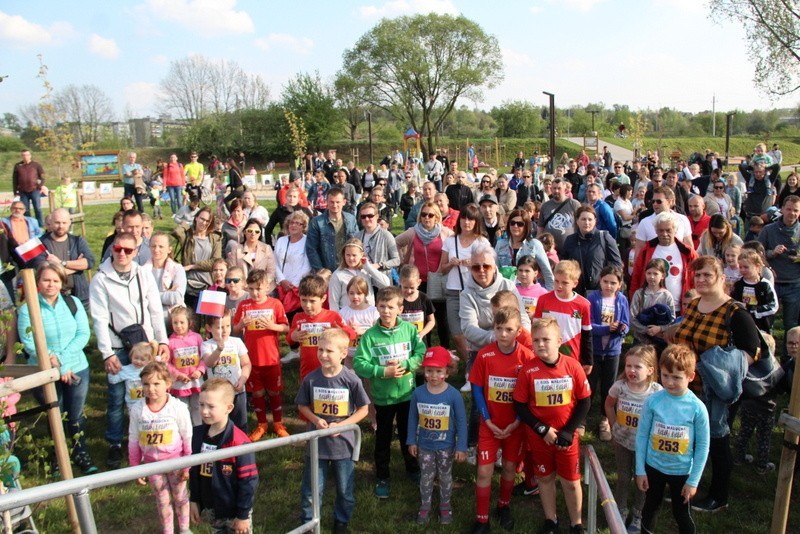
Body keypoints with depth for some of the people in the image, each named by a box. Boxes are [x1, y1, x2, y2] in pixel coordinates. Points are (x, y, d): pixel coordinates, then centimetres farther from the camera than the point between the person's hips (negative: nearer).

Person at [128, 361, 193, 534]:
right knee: (162, 500, 18)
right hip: (152, 464, 2)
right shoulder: (137, 410, -13)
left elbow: (188, 439, -12)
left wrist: (187, 466, -6)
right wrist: (135, 467, 4)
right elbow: (133, 441, -1)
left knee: (180, 496, 18)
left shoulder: (178, 407, -21)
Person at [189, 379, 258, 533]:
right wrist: (194, 500, 11)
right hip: (210, 509, 6)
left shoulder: (238, 441, -23)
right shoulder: (198, 434, -4)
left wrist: (243, 515, -15)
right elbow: (194, 471, 9)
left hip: (235, 511, -6)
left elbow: (249, 481, -19)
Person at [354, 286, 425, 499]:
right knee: (383, 438, 14)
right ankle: (382, 478, 30)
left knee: (408, 434, 20)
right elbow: (359, 364, -16)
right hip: (383, 396, -1)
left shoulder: (409, 329, -8)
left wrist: (405, 365, -23)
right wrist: (383, 372, -25)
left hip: (407, 393, 2)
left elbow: (422, 353, -9)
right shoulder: (370, 335, -13)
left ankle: (413, 469, 43)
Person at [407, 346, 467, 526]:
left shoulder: (454, 395, -20)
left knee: (445, 477, 19)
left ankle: (445, 506, 41)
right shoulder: (418, 393, -14)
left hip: (446, 446, -1)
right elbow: (412, 418, -2)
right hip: (424, 445, 1)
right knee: (426, 477, 19)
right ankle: (425, 506, 39)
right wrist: (411, 441, 2)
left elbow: (461, 422, -12)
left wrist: (461, 447, -11)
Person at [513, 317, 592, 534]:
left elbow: (585, 401, -5)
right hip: (539, 436, 0)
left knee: (571, 481, 12)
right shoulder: (528, 370, -14)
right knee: (545, 477, 17)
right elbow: (519, 405, -8)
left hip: (567, 436, 0)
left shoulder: (572, 366, -13)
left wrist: (569, 431, -11)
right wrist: (543, 430, -14)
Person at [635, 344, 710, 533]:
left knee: (683, 516, 17)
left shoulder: (697, 408, -17)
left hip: (682, 472, -1)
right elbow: (642, 436, -6)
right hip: (653, 467, 1)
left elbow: (703, 446, -9)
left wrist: (693, 481, -7)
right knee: (650, 509, 20)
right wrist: (640, 470, -4)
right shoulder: (652, 401, -15)